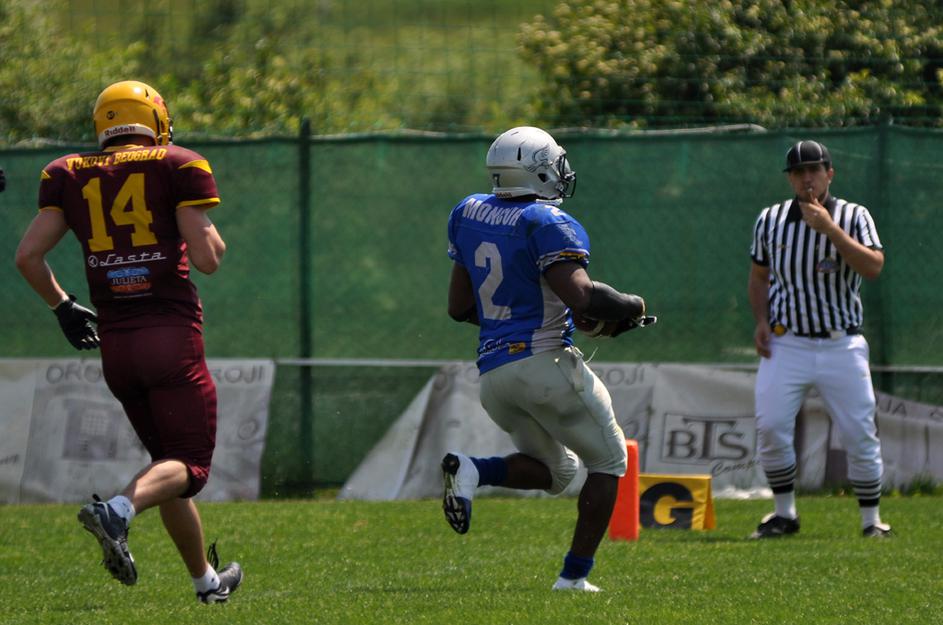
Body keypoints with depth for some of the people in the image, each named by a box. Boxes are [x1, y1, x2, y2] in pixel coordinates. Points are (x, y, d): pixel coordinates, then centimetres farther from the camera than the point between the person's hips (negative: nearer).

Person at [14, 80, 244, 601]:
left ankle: (205, 580, 25)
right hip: (172, 334, -5)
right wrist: (209, 232, 13)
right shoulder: (177, 167, -2)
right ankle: (118, 511, -31)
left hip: (114, 342, 5)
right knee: (187, 465, -2)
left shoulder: (70, 175, 9)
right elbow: (207, 258, -9)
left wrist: (61, 306, 19)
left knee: (168, 459, 18)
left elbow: (27, 255, 4)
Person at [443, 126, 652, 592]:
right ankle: (574, 575, 4)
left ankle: (472, 470, -7)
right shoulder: (547, 224, -11)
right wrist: (630, 307, -5)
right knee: (607, 461, 12)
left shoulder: (470, 214, 11)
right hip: (543, 360, -7)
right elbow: (580, 295, -23)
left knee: (553, 471, 22)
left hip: (492, 373, 7)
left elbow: (459, 307, 16)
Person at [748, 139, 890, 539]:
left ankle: (871, 519, 11)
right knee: (770, 427, -10)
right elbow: (759, 276, 17)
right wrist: (761, 320, 1)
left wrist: (830, 229, -23)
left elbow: (873, 267, -17)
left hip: (841, 345, -2)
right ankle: (784, 514, 7)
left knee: (859, 433, -3)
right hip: (785, 344, 2)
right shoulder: (771, 220, 6)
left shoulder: (853, 217, -2)